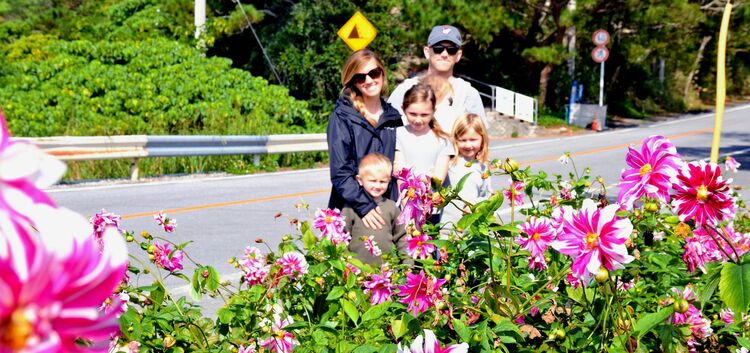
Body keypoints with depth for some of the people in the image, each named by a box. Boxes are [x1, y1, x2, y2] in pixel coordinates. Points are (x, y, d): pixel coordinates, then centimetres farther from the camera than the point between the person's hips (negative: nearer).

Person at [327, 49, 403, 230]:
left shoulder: (393, 117, 13)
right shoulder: (342, 118, -1)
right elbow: (340, 172, -9)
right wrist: (364, 206, -19)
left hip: (386, 210, 4)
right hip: (350, 209, -3)